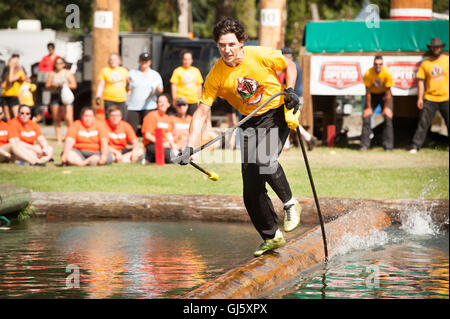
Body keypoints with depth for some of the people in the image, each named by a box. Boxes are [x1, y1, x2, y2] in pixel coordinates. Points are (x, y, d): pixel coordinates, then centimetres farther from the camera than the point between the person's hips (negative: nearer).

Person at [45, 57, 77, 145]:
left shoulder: (68, 73, 8)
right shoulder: (52, 74, 14)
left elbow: (74, 85, 4)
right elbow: (47, 86, 12)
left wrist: (65, 85, -12)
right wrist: (52, 86, -8)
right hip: (55, 96, 2)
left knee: (68, 118, -15)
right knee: (56, 119, -1)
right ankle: (59, 139, 3)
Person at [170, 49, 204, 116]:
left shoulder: (196, 71, 11)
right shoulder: (177, 71, 0)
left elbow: (199, 86, 15)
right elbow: (174, 86, -1)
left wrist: (199, 99, 11)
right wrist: (174, 100, -6)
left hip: (193, 101, 3)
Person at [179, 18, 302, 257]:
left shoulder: (260, 55, -15)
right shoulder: (216, 75, -10)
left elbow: (289, 66, 4)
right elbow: (201, 112, -10)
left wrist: (290, 91, -12)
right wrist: (189, 147, -20)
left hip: (276, 114, -3)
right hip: (250, 122, 3)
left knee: (264, 160, -32)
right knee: (251, 191, -2)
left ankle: (290, 204, -7)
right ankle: (272, 237, 14)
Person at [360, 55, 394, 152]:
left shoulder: (387, 73, -27)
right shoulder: (368, 73, -26)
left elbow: (388, 92, -17)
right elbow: (368, 92, -16)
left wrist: (386, 107, -13)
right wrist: (368, 107, -12)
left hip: (384, 94, -1)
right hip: (372, 94, 1)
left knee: (388, 117, -12)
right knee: (366, 117, -11)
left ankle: (388, 146, -8)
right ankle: (365, 145, -4)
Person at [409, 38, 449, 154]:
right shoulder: (425, 63, 5)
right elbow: (421, 81, 6)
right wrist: (420, 98, 0)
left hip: (446, 98, 0)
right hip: (429, 99, 0)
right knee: (423, 122, -4)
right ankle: (415, 145, 0)